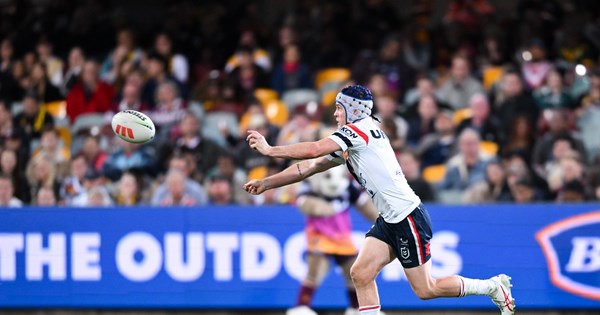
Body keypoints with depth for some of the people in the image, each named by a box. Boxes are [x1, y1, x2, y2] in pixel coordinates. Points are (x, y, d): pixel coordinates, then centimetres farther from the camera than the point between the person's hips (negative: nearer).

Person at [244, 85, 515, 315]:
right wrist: (266, 183, 14)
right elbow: (310, 166, 17)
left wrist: (269, 149, -12)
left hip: (408, 218, -9)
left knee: (425, 289, -2)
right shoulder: (349, 142, 14)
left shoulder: (359, 129, -14)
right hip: (389, 221, 9)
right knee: (360, 274, -2)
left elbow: (312, 151, -22)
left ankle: (492, 286, 13)